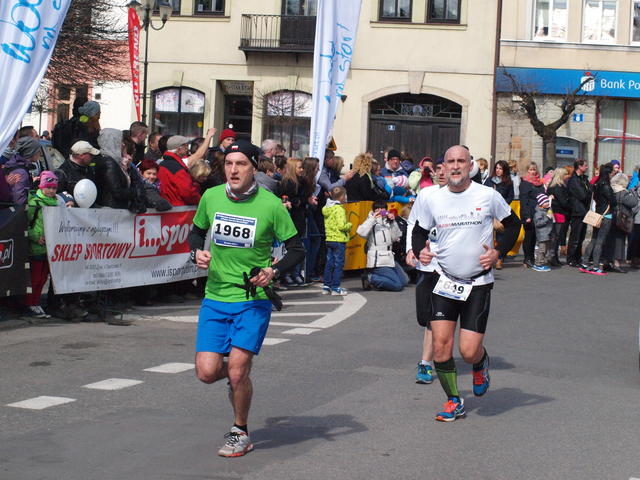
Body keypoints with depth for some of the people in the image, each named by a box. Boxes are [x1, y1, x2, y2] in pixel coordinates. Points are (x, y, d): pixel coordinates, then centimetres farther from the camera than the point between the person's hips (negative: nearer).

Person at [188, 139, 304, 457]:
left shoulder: (271, 205, -9)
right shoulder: (211, 197, 0)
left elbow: (297, 249, -1)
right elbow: (196, 231, 18)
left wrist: (273, 271, -18)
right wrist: (197, 252, -3)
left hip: (253, 301, -3)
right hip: (215, 298, 3)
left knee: (237, 371, -11)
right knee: (207, 372, -6)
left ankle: (240, 433, 15)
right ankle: (237, 378, 31)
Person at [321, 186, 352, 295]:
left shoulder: (326, 209, 9)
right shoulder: (339, 209, -17)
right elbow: (341, 226, -23)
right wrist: (349, 225, -3)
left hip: (329, 239, 8)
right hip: (339, 240, -8)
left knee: (329, 263, 13)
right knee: (338, 264, -2)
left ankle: (326, 286, 17)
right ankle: (335, 288, -1)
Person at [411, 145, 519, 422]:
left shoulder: (488, 196, -5)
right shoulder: (433, 200, 1)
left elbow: (513, 224, 8)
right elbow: (419, 231, 15)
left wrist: (498, 253, -5)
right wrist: (420, 251, -6)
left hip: (479, 283, -2)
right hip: (445, 281, 2)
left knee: (469, 351, -8)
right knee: (440, 344, -8)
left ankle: (481, 363, 30)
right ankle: (454, 401, 11)